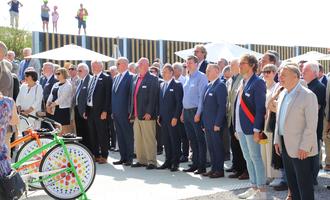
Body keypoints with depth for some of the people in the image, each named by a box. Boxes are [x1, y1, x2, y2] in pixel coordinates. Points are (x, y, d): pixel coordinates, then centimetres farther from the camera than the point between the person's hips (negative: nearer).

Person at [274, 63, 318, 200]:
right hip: (285, 145, 7)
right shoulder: (282, 94, 11)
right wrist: (277, 140, 11)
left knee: (304, 183, 1)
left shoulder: (308, 95, -13)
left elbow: (311, 125, -16)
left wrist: (304, 147, -19)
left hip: (301, 148, -7)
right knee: (291, 181, 15)